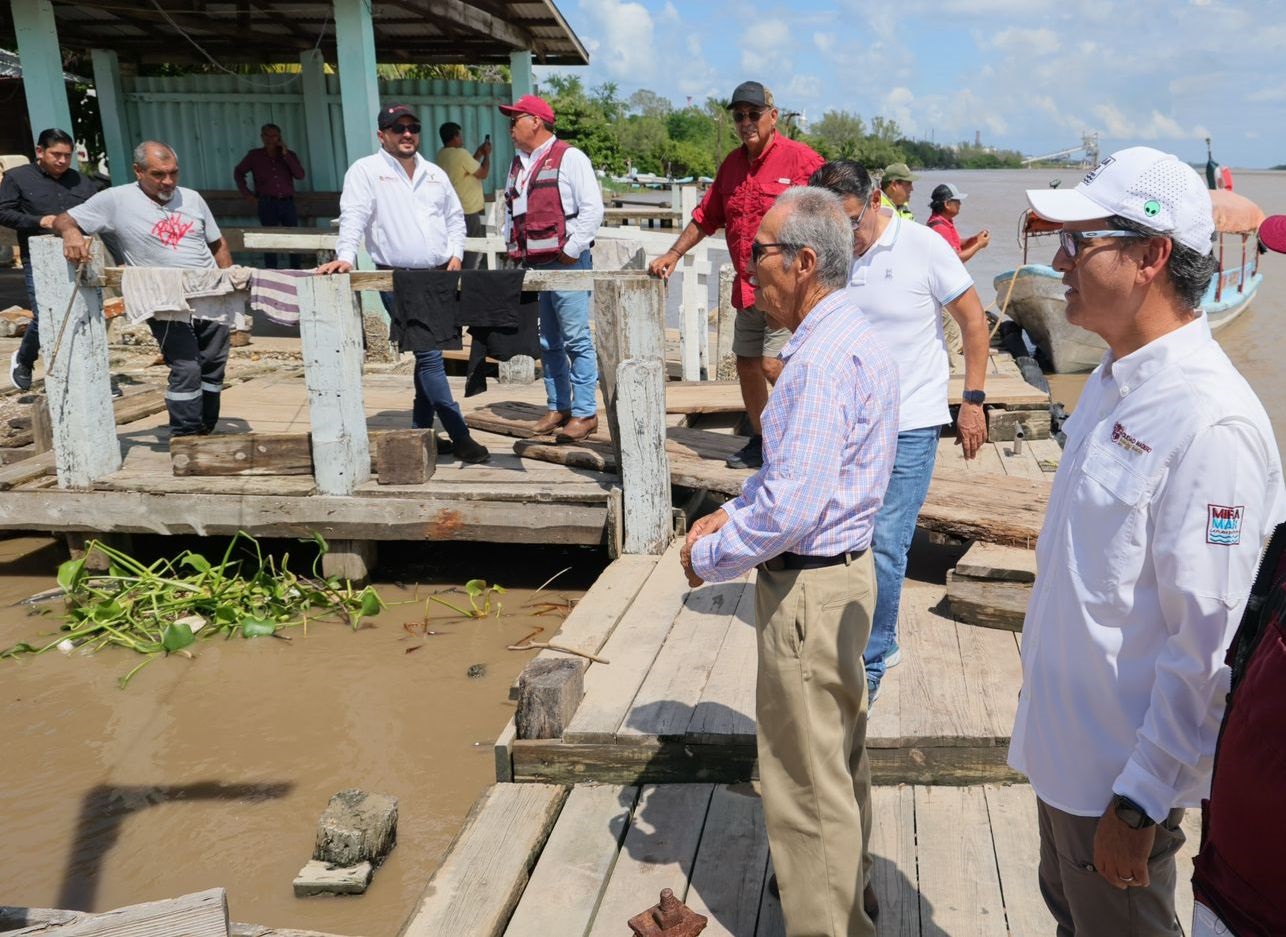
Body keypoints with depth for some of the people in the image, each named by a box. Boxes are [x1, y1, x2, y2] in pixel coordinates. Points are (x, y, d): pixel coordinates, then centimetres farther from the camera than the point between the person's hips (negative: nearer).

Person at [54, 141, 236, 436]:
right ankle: (185, 439, -5)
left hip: (211, 299, 5)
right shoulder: (116, 200, -2)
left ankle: (204, 432, 22)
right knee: (186, 368, -15)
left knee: (214, 366, 9)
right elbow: (63, 220, 0)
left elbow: (217, 244, 19)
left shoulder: (191, 198, 11)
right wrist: (72, 233, -24)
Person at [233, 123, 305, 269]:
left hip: (288, 203, 1)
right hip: (267, 203, -1)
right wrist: (246, 194, 7)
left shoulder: (289, 154, 9)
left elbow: (300, 175, -5)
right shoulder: (255, 155, 7)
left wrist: (286, 155, -10)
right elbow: (238, 172, 16)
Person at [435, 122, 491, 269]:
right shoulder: (461, 153, -18)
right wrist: (486, 154, 3)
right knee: (474, 251, -1)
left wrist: (478, 154, 17)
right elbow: (483, 173, -11)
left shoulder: (441, 156, 9)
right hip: (468, 211, -9)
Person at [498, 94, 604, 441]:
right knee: (547, 343, 11)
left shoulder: (569, 158, -4)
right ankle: (558, 408, 20)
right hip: (532, 266, 8)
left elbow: (593, 208, -11)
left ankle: (585, 412, -2)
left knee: (576, 340, -6)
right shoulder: (517, 164, 19)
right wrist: (513, 249, 14)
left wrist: (572, 250, -13)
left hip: (566, 262, -8)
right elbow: (509, 209, 27)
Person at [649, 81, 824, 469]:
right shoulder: (731, 164, 14)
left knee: (773, 365, -15)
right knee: (746, 363, 11)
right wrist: (673, 254, 16)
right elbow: (706, 217, 22)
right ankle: (761, 441, 27)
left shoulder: (800, 159, -7)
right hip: (746, 287, 7)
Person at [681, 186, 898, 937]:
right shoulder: (850, 336, 7)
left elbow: (791, 510, -30)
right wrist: (732, 511, 7)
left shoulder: (826, 358, -26)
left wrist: (709, 558, -15)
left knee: (808, 777, 5)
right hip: (842, 570, 11)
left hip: (808, 588, -11)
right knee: (839, 755, 26)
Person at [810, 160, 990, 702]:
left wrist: (973, 400, -5)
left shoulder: (923, 247, -9)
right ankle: (883, 643, 32)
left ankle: (869, 664, 10)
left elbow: (972, 319, -1)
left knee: (884, 547, -6)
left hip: (909, 426, -4)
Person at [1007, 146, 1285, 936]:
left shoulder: (1210, 421, -26)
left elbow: (1211, 647, -25)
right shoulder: (1114, 382, 3)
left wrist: (1138, 806, -19)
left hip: (1123, 772, -8)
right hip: (1065, 743, 8)